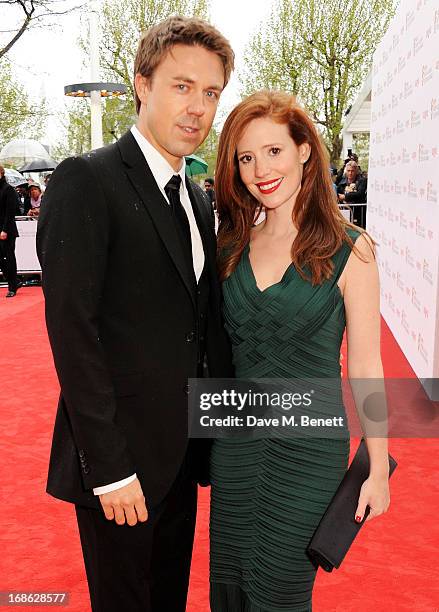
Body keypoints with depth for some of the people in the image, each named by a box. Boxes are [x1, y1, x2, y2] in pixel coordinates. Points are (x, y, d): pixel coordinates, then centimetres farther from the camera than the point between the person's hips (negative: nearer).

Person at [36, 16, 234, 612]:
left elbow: (205, 324, 9)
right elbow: (72, 330, -19)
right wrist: (109, 467, -19)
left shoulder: (198, 202, 10)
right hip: (121, 457, -6)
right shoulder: (87, 181, -14)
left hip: (184, 452, 7)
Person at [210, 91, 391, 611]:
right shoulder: (232, 247, 1)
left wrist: (378, 469, -5)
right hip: (235, 436, 4)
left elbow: (365, 364, -8)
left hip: (310, 445, -4)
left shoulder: (348, 250, -11)